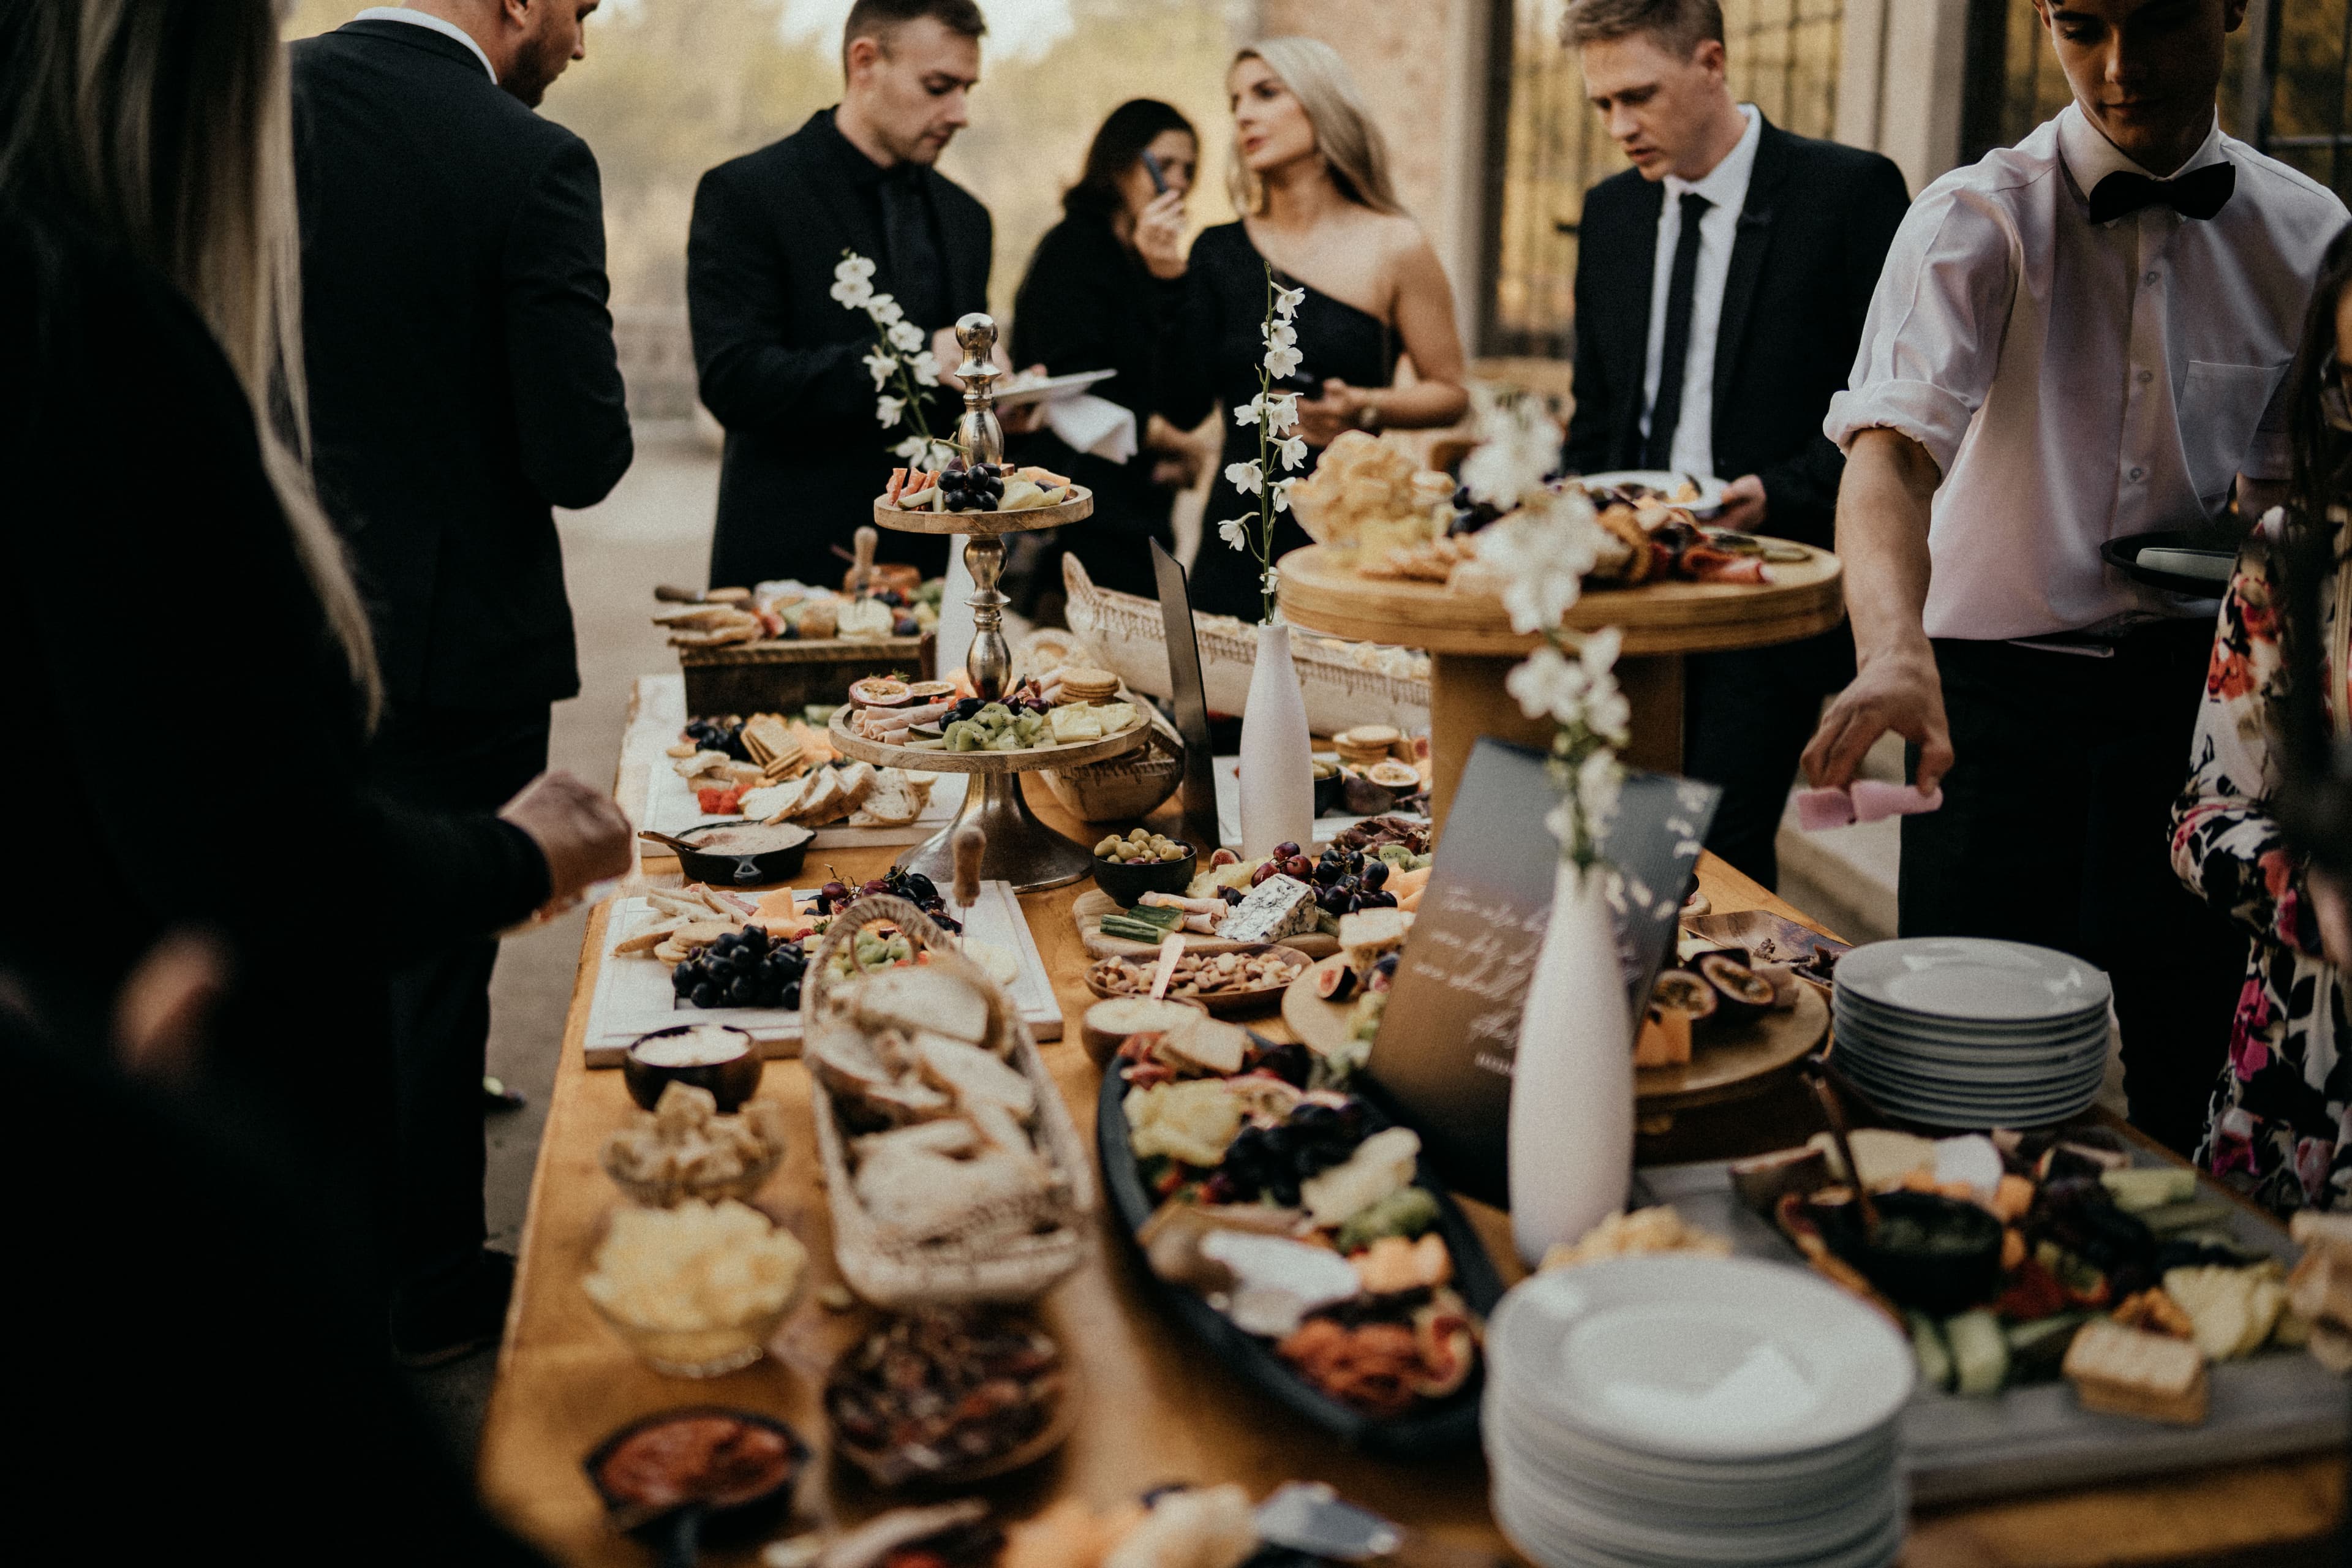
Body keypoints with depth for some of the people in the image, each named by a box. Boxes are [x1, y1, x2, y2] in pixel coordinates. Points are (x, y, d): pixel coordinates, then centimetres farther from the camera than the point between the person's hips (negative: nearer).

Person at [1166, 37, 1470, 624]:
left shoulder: (1394, 247, 0)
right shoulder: (1219, 251, 6)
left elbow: (1451, 392, 4)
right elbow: (1186, 405, -2)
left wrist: (1366, 409, -12)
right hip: (1238, 542, 2)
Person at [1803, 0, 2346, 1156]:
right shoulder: (1977, 220, -10)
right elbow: (1892, 447, -28)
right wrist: (1894, 647, -45)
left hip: (2191, 679, 3)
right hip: (1989, 681, -2)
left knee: (2186, 1060, 5)